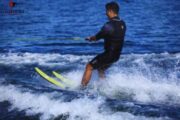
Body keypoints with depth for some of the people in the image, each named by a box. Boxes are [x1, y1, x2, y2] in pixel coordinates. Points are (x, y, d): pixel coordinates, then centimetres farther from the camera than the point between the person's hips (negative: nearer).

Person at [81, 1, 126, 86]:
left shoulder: (109, 25, -21)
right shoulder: (122, 24, 5)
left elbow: (97, 37, -12)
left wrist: (89, 38, 10)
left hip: (109, 54, -8)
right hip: (116, 55, 8)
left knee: (89, 67, 4)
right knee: (100, 68, 28)